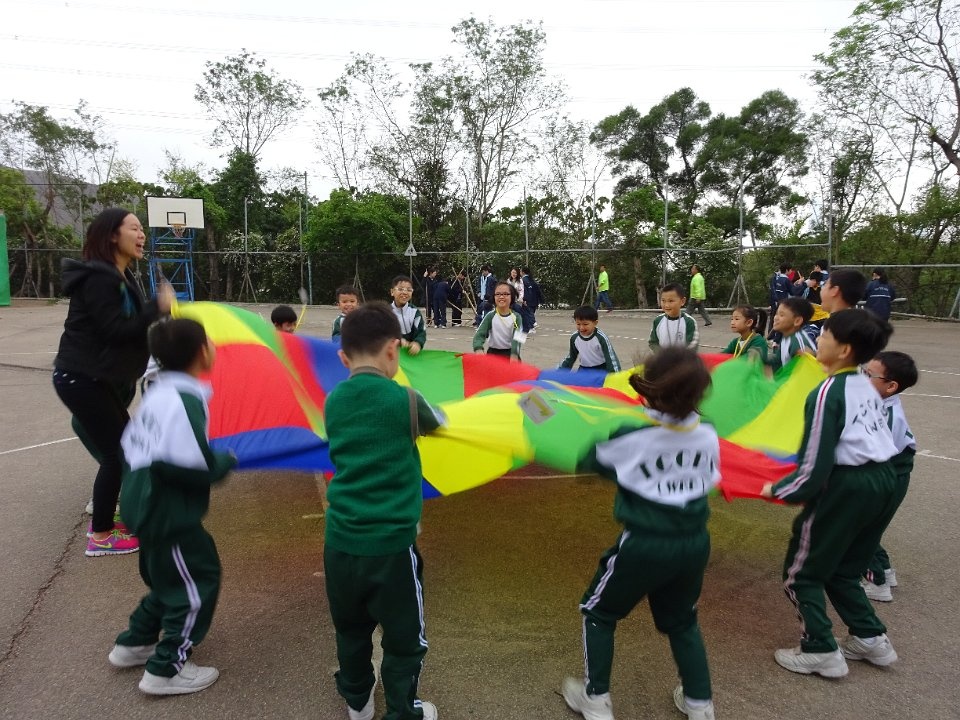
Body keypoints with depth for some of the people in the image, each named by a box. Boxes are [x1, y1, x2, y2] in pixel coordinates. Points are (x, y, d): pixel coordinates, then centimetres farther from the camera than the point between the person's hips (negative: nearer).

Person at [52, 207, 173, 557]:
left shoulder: (120, 277, 13)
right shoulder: (99, 278, -18)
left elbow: (128, 324, 15)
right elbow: (115, 329, -24)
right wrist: (158, 306, -21)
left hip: (98, 377, 10)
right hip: (81, 378, -10)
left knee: (123, 444, 14)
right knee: (116, 451, -5)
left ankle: (102, 518, 29)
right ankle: (101, 536, 8)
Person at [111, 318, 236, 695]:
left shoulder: (159, 392, 6)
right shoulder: (185, 400, -25)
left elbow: (132, 445, 14)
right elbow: (190, 467, -31)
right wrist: (225, 461, -12)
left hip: (147, 504, 10)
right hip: (167, 512, -10)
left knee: (171, 576, 26)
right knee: (199, 582, 5)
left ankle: (133, 643, 40)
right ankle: (166, 670, 16)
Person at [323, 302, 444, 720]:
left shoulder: (333, 403, 0)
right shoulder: (404, 401, -14)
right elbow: (437, 422, 7)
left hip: (340, 541, 6)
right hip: (390, 543, -5)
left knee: (351, 629, 25)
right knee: (404, 640, 14)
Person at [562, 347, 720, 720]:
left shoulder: (631, 437, -18)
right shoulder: (708, 435, -7)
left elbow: (590, 460, -1)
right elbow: (709, 479, 8)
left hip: (645, 544, -4)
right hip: (695, 543, 5)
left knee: (598, 611, 19)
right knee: (681, 619, 30)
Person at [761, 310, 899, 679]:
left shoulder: (827, 393, -17)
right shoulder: (866, 386, 8)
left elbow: (815, 468, -18)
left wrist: (777, 490, -5)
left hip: (848, 486, -8)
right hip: (883, 481, 8)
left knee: (800, 572, 9)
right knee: (841, 569, 24)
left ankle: (821, 652, 15)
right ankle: (872, 638, 30)